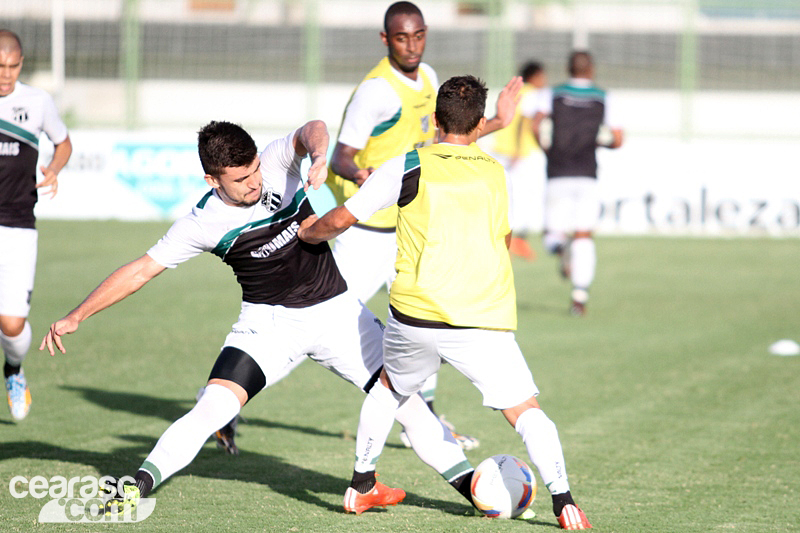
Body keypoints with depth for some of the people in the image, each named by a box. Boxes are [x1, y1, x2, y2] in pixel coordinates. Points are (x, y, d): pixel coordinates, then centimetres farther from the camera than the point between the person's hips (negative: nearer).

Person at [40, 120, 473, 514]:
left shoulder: (276, 165, -13)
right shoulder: (203, 224, -15)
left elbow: (310, 131, -31)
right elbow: (141, 270, -8)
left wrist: (319, 153, -55)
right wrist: (75, 316, -9)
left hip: (334, 308, 2)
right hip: (268, 320, -2)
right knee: (213, 406, -21)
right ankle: (137, 487, -14)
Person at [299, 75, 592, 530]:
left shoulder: (407, 168, 3)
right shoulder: (495, 173, 11)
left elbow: (340, 220, 7)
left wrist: (308, 232, 28)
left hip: (415, 318, 0)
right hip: (485, 321, 0)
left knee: (391, 387, 28)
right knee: (526, 410, 3)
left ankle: (361, 483, 30)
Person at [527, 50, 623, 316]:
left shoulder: (551, 95, 6)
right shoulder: (604, 99, 8)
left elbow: (537, 125, -10)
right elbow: (617, 140, 3)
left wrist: (547, 149, 7)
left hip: (557, 175, 0)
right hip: (587, 175, 0)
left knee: (552, 237, 9)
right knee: (584, 236, 4)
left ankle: (561, 246, -28)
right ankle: (580, 296, -9)